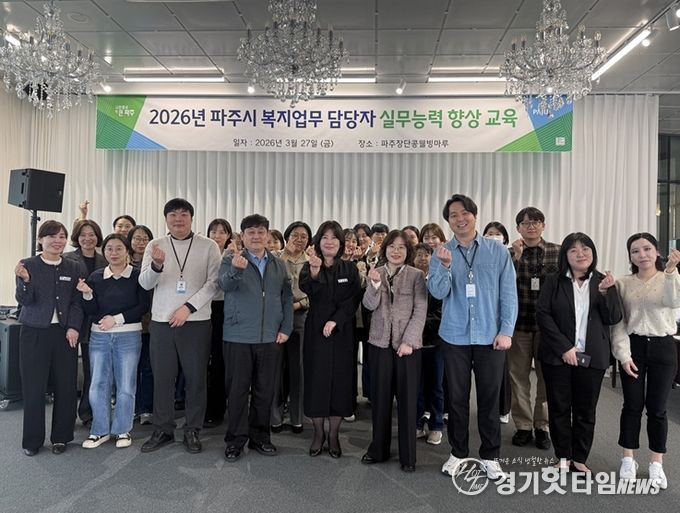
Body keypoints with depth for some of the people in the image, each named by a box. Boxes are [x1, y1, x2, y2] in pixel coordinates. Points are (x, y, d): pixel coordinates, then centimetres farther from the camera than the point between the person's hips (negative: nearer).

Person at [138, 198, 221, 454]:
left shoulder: (208, 246, 0)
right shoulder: (155, 245, 5)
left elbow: (213, 283, -5)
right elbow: (145, 283, -2)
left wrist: (188, 307, -13)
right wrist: (156, 265, -23)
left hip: (196, 321, -2)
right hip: (161, 321, 2)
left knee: (196, 378, 5)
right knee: (162, 377, 8)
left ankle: (192, 431, 19)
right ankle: (162, 430, 23)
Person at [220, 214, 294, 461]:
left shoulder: (279, 264, 10)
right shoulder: (231, 260, -1)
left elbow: (287, 298, 12)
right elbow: (225, 285, -21)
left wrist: (286, 329, 2)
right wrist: (236, 269, -42)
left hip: (270, 338, 3)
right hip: (238, 337, -3)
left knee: (265, 390, 11)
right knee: (238, 389, 5)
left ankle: (260, 436, 26)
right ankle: (236, 439, 19)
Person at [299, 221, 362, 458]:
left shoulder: (350, 269, 4)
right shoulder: (309, 266, 0)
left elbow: (353, 300, -3)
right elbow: (307, 289, -21)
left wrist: (335, 320, -16)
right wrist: (314, 271, -41)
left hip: (342, 333, 1)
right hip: (315, 331, -1)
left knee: (340, 381, 4)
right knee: (316, 380, 4)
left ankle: (334, 435, 19)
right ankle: (318, 432, 22)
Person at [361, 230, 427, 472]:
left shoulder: (416, 275, -2)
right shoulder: (375, 273, 6)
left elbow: (420, 311, -5)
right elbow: (370, 305, -4)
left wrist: (408, 341, -12)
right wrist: (375, 284, -21)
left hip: (408, 345, -2)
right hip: (380, 343, 2)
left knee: (407, 399, 5)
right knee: (380, 397, 10)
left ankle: (408, 455, 17)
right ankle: (378, 449, 24)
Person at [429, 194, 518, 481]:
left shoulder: (498, 252, 1)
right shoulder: (441, 253, 1)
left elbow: (508, 294, 0)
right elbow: (438, 292, -10)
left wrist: (506, 331, -8)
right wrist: (445, 265, -27)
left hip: (490, 337, 0)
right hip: (454, 337, 1)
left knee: (489, 398, 9)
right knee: (457, 398, 11)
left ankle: (490, 456, 24)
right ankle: (458, 452, 27)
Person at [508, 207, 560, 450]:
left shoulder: (557, 252, 4)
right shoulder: (509, 253, 2)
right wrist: (517, 256, -18)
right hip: (519, 322, 0)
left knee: (547, 375, 7)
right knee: (518, 375, 7)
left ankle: (542, 426, 22)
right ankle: (523, 426, 20)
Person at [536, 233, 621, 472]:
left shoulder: (603, 282, 5)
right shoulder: (553, 282, -1)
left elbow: (613, 318, 0)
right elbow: (542, 315, -7)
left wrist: (605, 292, -18)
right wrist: (564, 347, -14)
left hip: (592, 358, 1)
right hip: (558, 356, -1)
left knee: (586, 411, 9)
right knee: (559, 408, 7)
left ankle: (579, 459, 22)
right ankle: (563, 457, 22)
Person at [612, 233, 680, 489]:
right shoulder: (623, 283, 3)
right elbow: (618, 322, 1)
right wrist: (623, 354, -8)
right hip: (633, 346, 1)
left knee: (657, 408, 5)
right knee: (632, 405, 6)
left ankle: (657, 464, 19)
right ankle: (628, 460, 19)